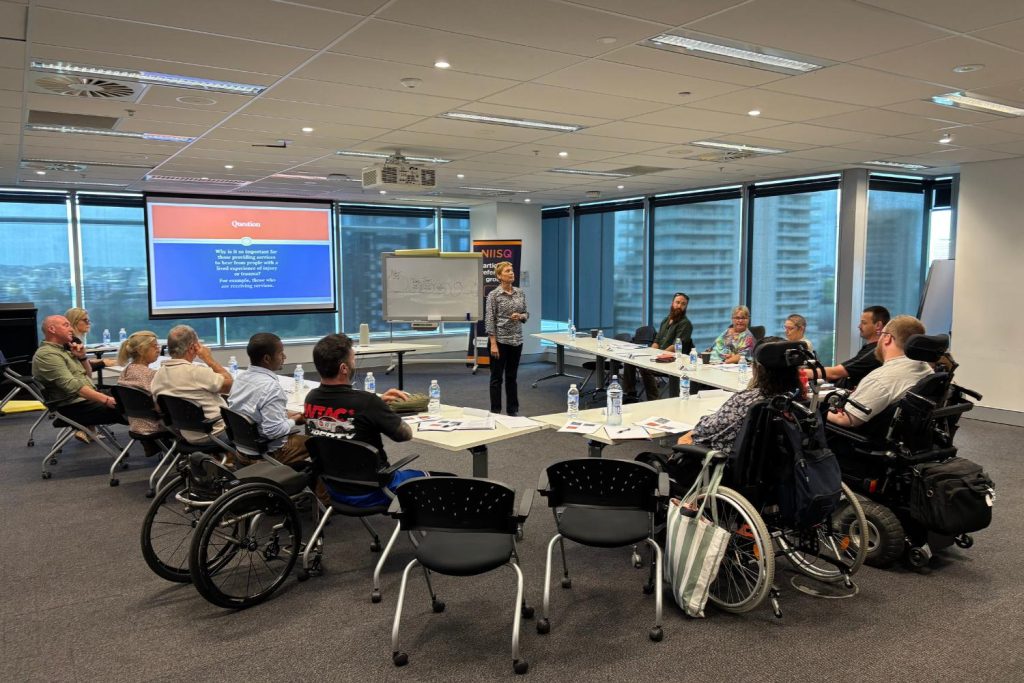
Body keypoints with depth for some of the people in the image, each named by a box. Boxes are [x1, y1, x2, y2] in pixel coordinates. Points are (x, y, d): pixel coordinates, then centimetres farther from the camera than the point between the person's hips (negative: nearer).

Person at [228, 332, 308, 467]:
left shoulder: (240, 378, 0)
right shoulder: (270, 386, -26)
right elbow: (274, 430, -27)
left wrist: (285, 413, 9)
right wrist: (293, 420, -10)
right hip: (268, 453, -9)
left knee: (298, 431, 23)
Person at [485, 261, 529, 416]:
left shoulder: (520, 293, 7)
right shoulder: (494, 294, -9)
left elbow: (526, 314, 13)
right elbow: (489, 320, -12)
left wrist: (520, 316, -11)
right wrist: (493, 344, -18)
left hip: (516, 339, 5)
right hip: (500, 340, -5)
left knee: (512, 376, 13)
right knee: (497, 377, 3)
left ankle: (513, 410, 21)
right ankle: (495, 412, 10)